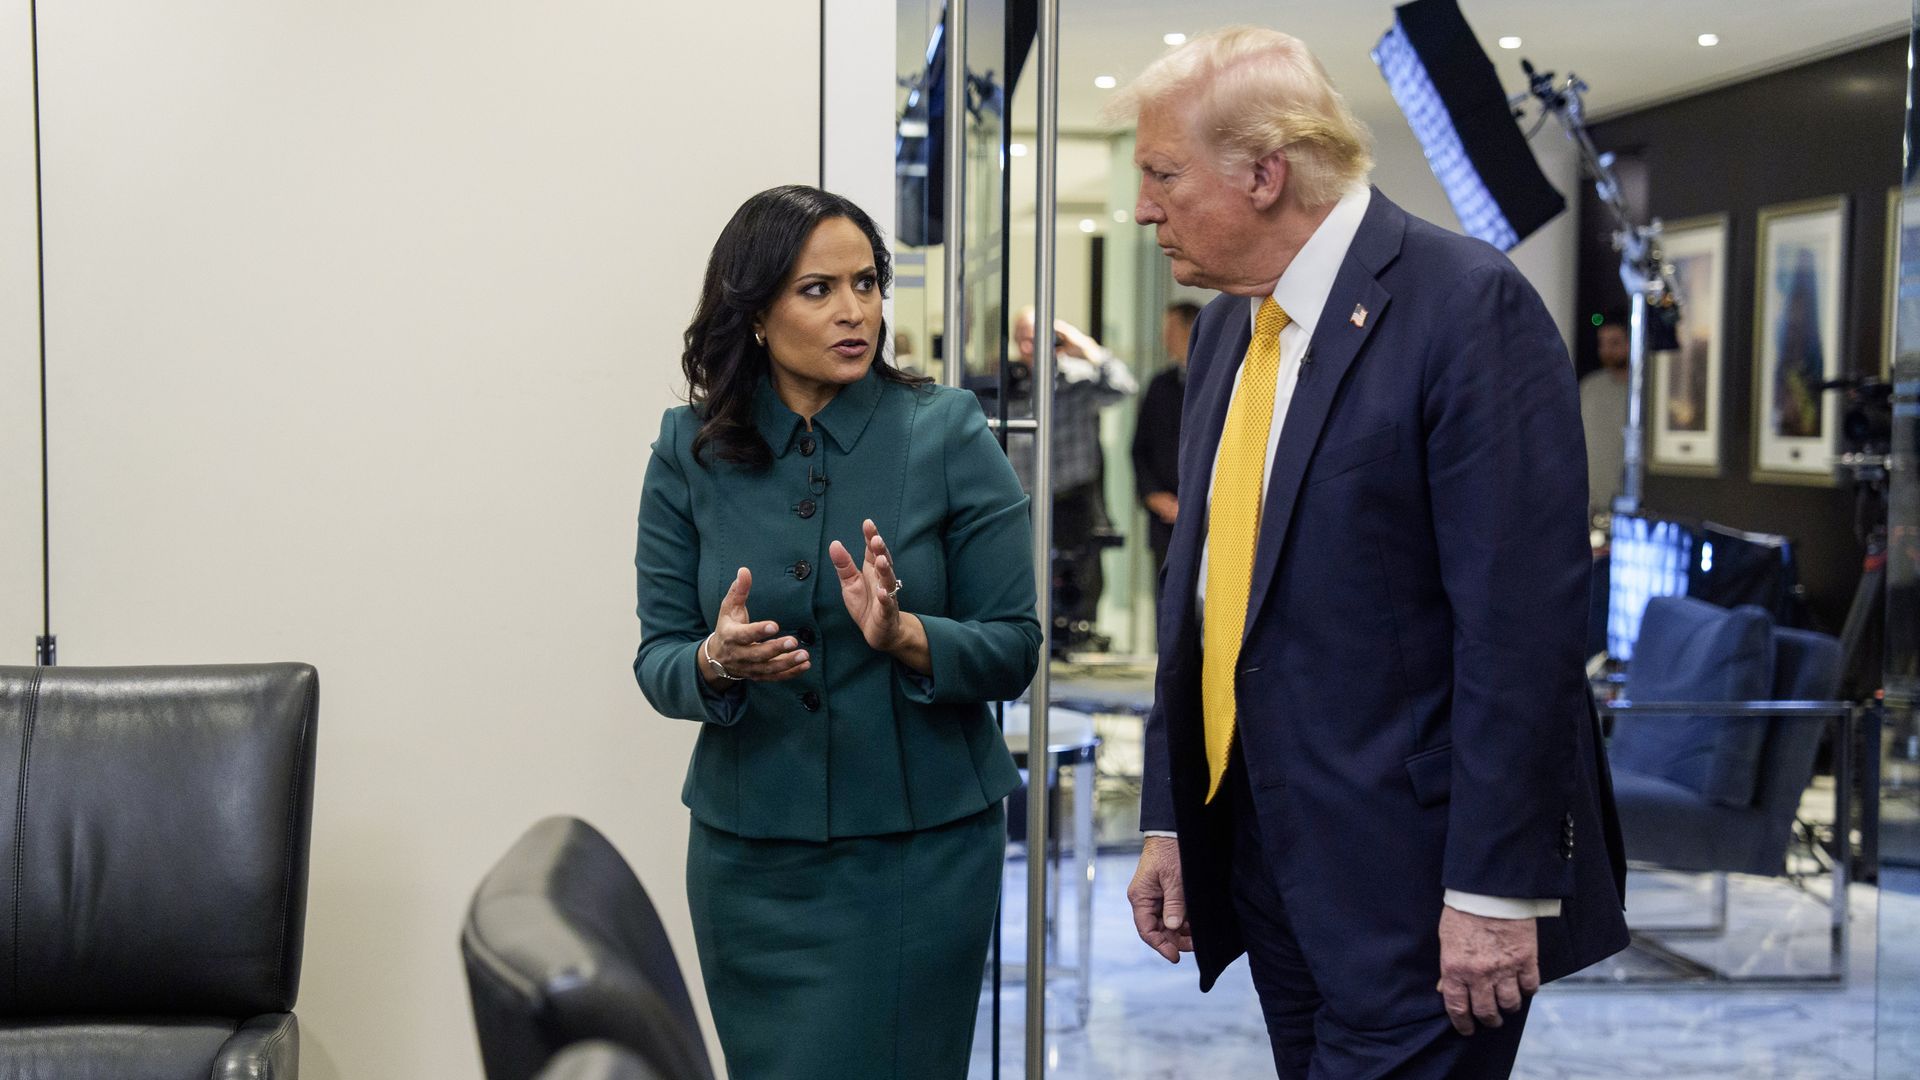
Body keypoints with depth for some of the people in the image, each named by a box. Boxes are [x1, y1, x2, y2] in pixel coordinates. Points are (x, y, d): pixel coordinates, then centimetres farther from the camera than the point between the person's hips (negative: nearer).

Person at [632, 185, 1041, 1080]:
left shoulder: (947, 435, -5)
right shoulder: (691, 452, 0)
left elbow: (1014, 650, -6)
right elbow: (656, 657, 1)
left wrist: (905, 635, -25)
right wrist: (715, 662, -21)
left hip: (919, 847, -2)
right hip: (749, 852, 2)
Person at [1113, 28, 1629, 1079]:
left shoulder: (1469, 305, -14)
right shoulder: (1227, 326, 10)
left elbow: (1520, 618, -18)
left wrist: (1495, 886, -19)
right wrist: (1168, 823, 12)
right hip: (1265, 862, 7)